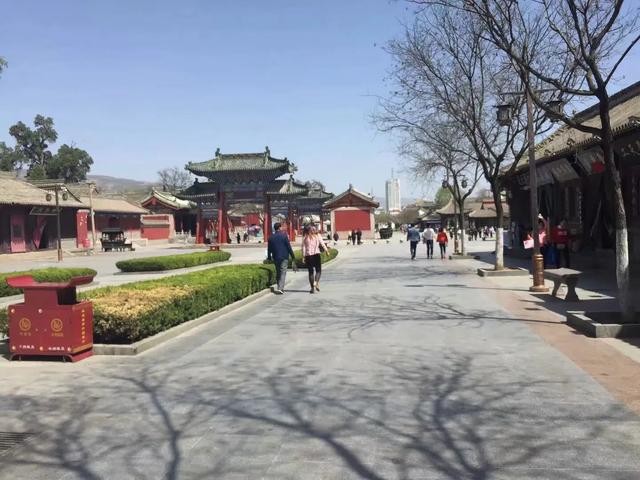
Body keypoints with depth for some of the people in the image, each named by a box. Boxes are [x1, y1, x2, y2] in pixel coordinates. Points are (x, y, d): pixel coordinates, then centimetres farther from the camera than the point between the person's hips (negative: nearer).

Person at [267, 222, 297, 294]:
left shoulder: (271, 237, 5)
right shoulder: (284, 235, -6)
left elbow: (269, 249, 9)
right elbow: (289, 247, -6)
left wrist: (269, 258, 19)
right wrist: (292, 256, 0)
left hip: (275, 258, 4)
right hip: (284, 257, -4)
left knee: (278, 272, 16)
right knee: (283, 273, -6)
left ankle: (278, 287, 19)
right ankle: (280, 288, -17)